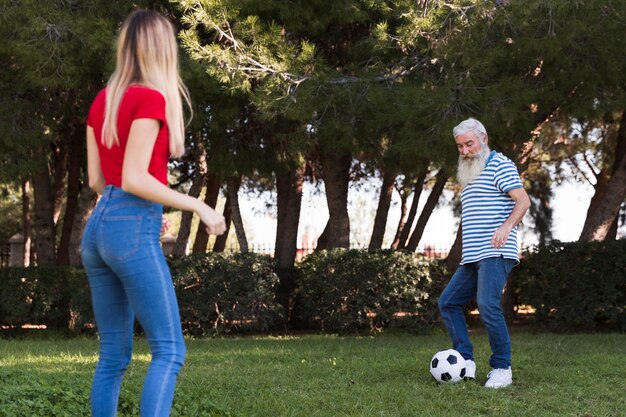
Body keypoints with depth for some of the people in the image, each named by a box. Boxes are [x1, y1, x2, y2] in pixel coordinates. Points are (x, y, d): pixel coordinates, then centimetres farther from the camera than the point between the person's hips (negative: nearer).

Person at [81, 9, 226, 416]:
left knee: (114, 354, 10)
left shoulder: (102, 100, 14)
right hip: (132, 231, -8)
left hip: (98, 229, 8)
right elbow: (132, 178, -17)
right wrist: (198, 206, -11)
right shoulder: (151, 99, -10)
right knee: (170, 350, -6)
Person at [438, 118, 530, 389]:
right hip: (471, 258, 10)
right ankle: (465, 361, 6)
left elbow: (523, 200, -13)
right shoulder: (470, 175, 25)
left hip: (495, 254, -10)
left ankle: (502, 369, -12)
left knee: (487, 305, -22)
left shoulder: (499, 164, -2)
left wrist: (507, 226, -29)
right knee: (448, 302, 5)